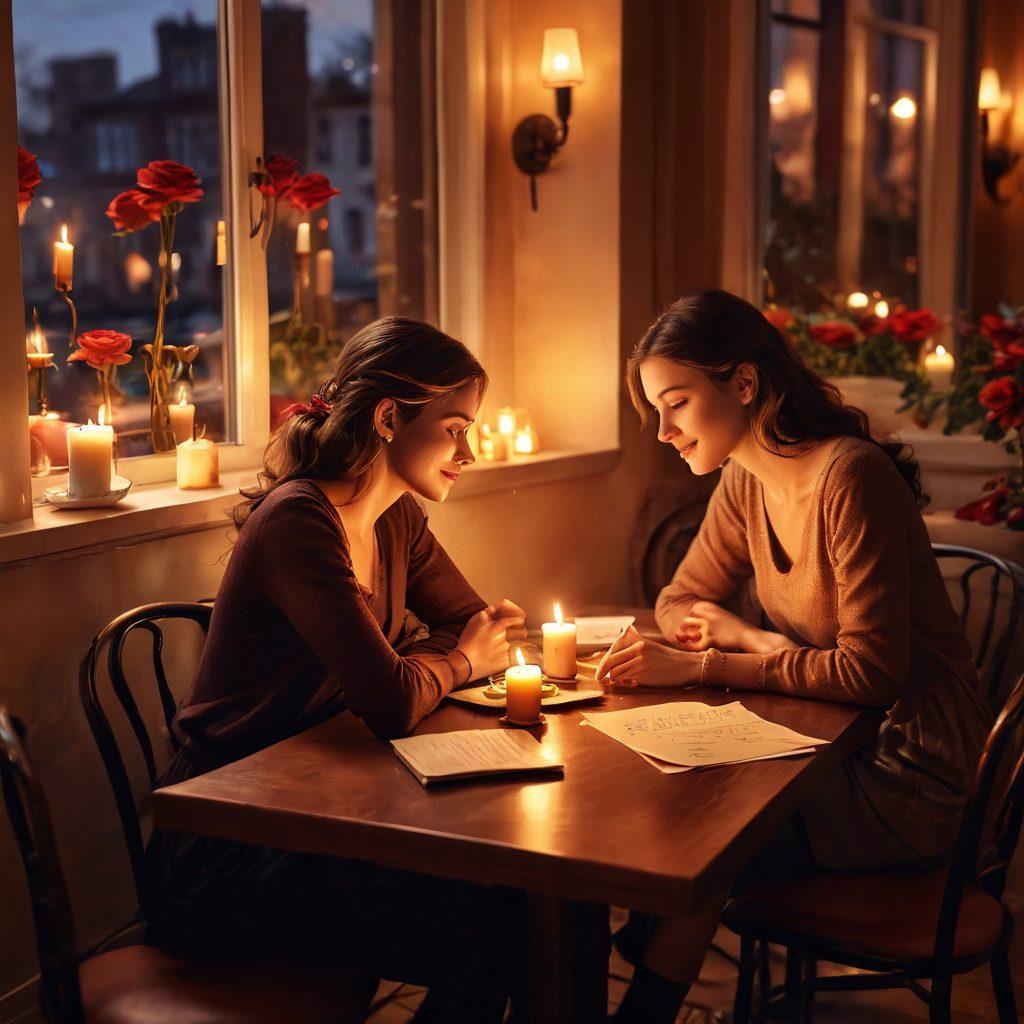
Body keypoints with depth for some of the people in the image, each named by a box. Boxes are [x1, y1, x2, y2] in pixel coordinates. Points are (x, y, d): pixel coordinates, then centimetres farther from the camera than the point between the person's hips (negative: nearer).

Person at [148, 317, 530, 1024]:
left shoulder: (397, 518, 6)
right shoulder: (298, 520, -22)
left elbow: (477, 623, 13)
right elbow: (392, 703, -28)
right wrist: (460, 660, -6)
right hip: (226, 851, -8)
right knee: (488, 927, -20)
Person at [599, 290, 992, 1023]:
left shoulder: (850, 476, -21)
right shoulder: (745, 482, 3)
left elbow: (872, 671, -22)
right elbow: (681, 603, 11)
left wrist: (703, 668, -22)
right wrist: (771, 646, -10)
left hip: (908, 778, -7)